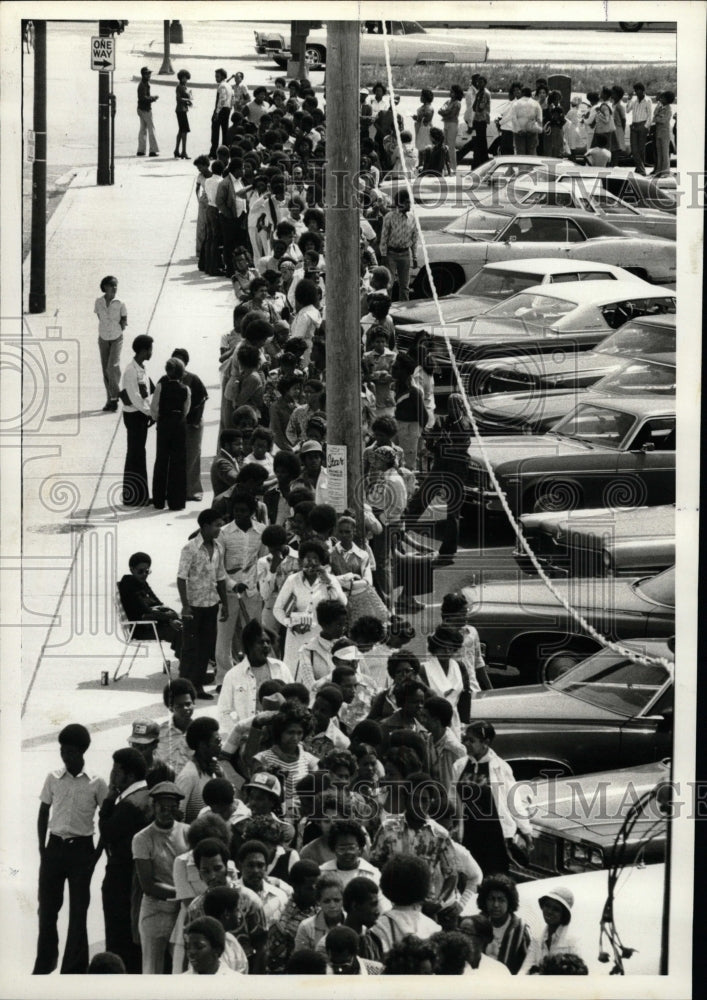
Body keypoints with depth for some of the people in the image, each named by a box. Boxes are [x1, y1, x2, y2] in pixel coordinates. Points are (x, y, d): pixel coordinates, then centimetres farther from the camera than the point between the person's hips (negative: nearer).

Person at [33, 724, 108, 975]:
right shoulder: (53, 779, 3)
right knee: (47, 906, 4)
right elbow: (43, 813, 9)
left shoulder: (96, 784, -3)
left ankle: (74, 968, 5)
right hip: (55, 847, 2)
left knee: (78, 910, 0)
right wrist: (42, 847, 3)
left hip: (82, 849, -2)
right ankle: (45, 964, 16)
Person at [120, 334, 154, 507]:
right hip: (134, 415, -9)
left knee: (138, 454, 13)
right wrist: (150, 413, -15)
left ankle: (140, 494, 19)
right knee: (135, 454, -4)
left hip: (142, 415, 9)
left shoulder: (141, 369, 11)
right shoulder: (131, 371, -18)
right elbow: (134, 397, -21)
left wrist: (150, 412, 3)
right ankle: (133, 497, 0)